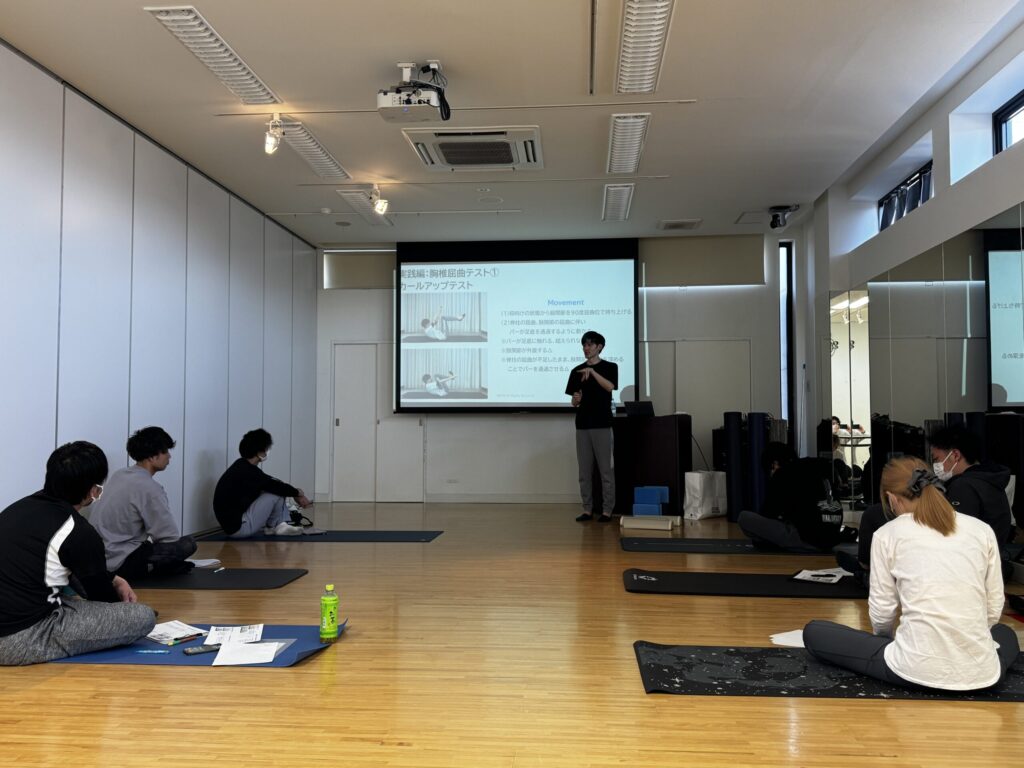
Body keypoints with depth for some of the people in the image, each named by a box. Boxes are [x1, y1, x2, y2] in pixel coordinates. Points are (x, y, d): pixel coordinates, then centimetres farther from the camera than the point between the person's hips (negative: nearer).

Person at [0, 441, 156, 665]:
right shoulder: (79, 533, -16)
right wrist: (124, 603, 23)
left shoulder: (20, 507, 9)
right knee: (143, 617, -11)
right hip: (21, 642, -9)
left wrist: (115, 580, 22)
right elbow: (102, 595, 1)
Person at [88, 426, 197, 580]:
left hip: (96, 559, 9)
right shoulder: (149, 487, -17)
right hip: (119, 565, -9)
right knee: (188, 544, -11)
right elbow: (171, 536, -15)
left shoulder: (118, 475, 8)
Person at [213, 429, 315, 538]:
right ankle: (274, 526, 10)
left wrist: (295, 492, 14)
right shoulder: (248, 472, -21)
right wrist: (298, 493, 6)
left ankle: (282, 525, 9)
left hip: (235, 520, 10)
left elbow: (273, 484, 19)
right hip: (238, 527, -10)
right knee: (277, 491, -11)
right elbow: (277, 487, -13)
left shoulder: (242, 466, 9)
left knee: (276, 489, 13)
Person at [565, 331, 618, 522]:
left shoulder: (610, 367, 2)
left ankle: (607, 510, 4)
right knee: (584, 470, 5)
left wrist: (592, 371, -24)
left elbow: (610, 387, -19)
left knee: (605, 469, -2)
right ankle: (587, 509, 12)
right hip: (582, 425, 4)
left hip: (602, 425, -4)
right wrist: (576, 399, -11)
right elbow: (573, 403, 11)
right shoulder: (576, 371, 11)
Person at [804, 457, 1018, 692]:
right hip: (980, 671, 4)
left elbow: (881, 612, 4)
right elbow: (993, 611, 13)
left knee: (814, 632, 17)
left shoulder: (888, 534, 0)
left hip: (916, 668, -4)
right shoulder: (982, 529, 8)